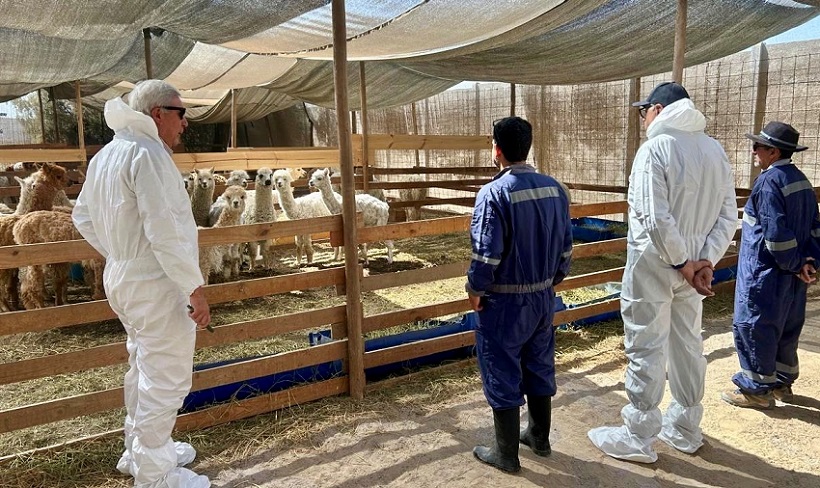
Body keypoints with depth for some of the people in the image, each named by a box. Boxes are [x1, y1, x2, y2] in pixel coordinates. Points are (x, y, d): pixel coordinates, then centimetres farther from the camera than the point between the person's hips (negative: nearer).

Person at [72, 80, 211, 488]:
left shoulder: (105, 156, 10)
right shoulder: (147, 153, -19)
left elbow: (84, 218, 18)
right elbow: (163, 231, -25)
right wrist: (195, 289, -21)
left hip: (122, 280, 10)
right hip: (157, 286, -10)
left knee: (144, 369, 24)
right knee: (166, 379, 3)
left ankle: (139, 450, 40)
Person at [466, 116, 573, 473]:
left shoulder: (494, 193, -19)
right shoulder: (555, 189, 1)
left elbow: (487, 254, -21)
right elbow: (566, 246, 7)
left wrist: (475, 290, -7)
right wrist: (551, 281, 18)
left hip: (505, 301, -7)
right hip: (543, 297, 7)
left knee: (502, 375, 7)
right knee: (540, 368, 20)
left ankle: (506, 454, 20)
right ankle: (539, 437, 37)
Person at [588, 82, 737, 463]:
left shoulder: (655, 148, -15)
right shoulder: (715, 150, 7)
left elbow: (655, 218, -24)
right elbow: (728, 216, 3)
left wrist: (683, 263, -13)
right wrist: (705, 261, -3)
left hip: (653, 265, -7)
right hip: (692, 264, 7)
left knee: (646, 349, 2)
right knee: (688, 345, 17)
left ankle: (639, 438, 15)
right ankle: (686, 429, 33)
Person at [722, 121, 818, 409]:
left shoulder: (770, 181, -18)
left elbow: (776, 232, -22)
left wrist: (795, 264, -12)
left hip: (765, 272, -9)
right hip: (792, 276, 10)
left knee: (752, 327, 1)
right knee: (785, 328, 18)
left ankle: (756, 389, 9)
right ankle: (782, 382, 31)